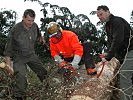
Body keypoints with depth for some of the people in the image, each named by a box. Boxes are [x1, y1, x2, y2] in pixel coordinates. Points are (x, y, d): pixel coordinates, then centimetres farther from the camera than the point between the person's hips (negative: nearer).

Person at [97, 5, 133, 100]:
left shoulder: (117, 21, -16)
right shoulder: (107, 25, 15)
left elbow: (118, 40, -25)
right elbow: (110, 41, 15)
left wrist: (108, 56, -24)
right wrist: (108, 53, -3)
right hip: (123, 52, 10)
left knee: (124, 74, -21)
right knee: (125, 74, 9)